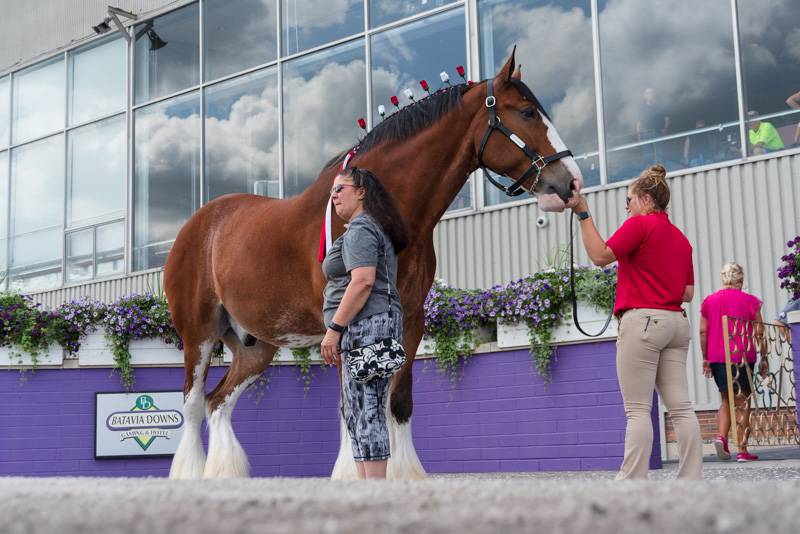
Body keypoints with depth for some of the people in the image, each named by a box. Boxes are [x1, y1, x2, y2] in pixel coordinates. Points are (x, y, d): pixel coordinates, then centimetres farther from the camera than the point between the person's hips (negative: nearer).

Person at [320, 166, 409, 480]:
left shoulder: (359, 230, -9)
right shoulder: (377, 230, 24)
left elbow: (363, 281, -22)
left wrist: (334, 329, -21)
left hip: (365, 325, -11)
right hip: (382, 323, 11)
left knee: (366, 411, -11)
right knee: (355, 411, 13)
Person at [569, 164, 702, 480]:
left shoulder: (640, 224, -4)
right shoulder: (681, 238, 19)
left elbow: (600, 255, -12)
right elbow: (688, 293, 18)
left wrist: (583, 214, -7)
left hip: (643, 321, -8)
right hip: (676, 322, 8)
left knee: (638, 409, -7)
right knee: (681, 407, 4)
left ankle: (632, 483, -7)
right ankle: (692, 481, 2)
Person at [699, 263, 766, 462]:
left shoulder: (709, 301, 6)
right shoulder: (750, 301, 0)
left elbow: (703, 331, 5)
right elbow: (759, 332, -1)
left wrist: (705, 358, 12)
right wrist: (764, 359, 6)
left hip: (716, 358, 3)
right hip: (743, 357, -3)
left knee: (726, 399, 15)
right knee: (743, 402, 4)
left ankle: (722, 437, -7)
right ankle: (742, 450, 2)